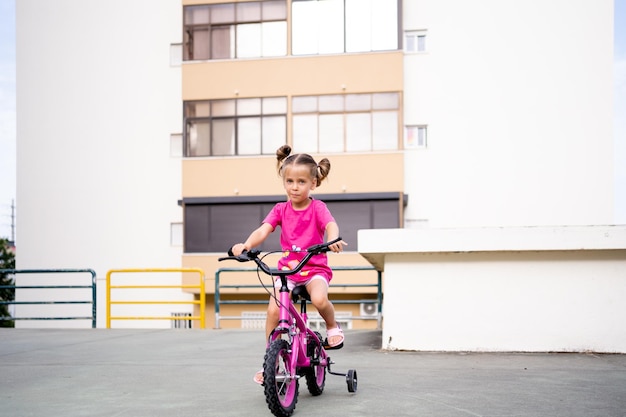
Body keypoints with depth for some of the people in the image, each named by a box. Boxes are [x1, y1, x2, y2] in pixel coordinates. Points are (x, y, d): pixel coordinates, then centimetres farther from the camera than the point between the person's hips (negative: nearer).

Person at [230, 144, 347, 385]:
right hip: (287, 268, 3)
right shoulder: (280, 210, 2)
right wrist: (245, 245, -33)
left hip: (315, 268, -3)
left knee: (319, 299, -33)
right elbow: (263, 230, -12)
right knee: (273, 311, -15)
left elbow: (331, 225, -26)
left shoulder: (317, 208, -6)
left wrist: (333, 239, -50)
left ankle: (332, 326, 2)